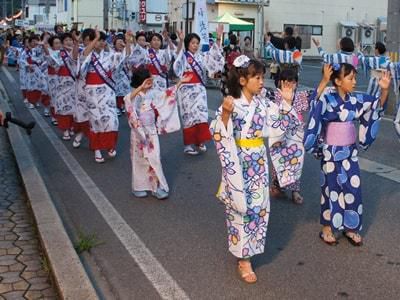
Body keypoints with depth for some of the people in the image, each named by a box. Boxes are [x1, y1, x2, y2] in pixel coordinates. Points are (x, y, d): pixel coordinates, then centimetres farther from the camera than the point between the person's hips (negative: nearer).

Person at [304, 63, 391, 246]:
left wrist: (384, 89, -11)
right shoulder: (328, 97, -15)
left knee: (353, 189, 8)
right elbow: (315, 102, -36)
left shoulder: (355, 99, 1)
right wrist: (324, 80, -48)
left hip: (350, 151, 5)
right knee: (331, 188, 6)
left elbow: (378, 104, 7)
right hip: (331, 152, -5)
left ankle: (350, 228, 24)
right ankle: (327, 228, 22)